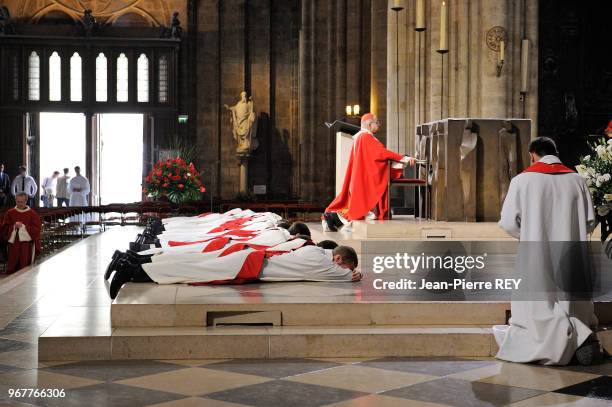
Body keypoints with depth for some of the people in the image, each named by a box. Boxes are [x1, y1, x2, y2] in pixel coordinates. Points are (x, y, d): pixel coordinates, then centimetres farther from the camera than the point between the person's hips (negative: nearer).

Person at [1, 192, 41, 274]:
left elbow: (36, 229, -5)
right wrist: (14, 227, -14)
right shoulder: (10, 213, 6)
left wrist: (23, 226, -15)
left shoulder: (32, 213, 0)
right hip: (13, 243, 2)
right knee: (12, 267, 3)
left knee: (25, 266, 0)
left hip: (26, 244, -2)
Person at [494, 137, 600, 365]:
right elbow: (589, 222, 5)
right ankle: (579, 332, -15)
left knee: (538, 313, 1)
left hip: (535, 259, -3)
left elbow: (508, 223, -6)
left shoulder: (523, 180, -5)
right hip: (570, 259, 3)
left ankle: (566, 332, -27)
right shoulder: (577, 180, 4)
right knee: (570, 310, 14)